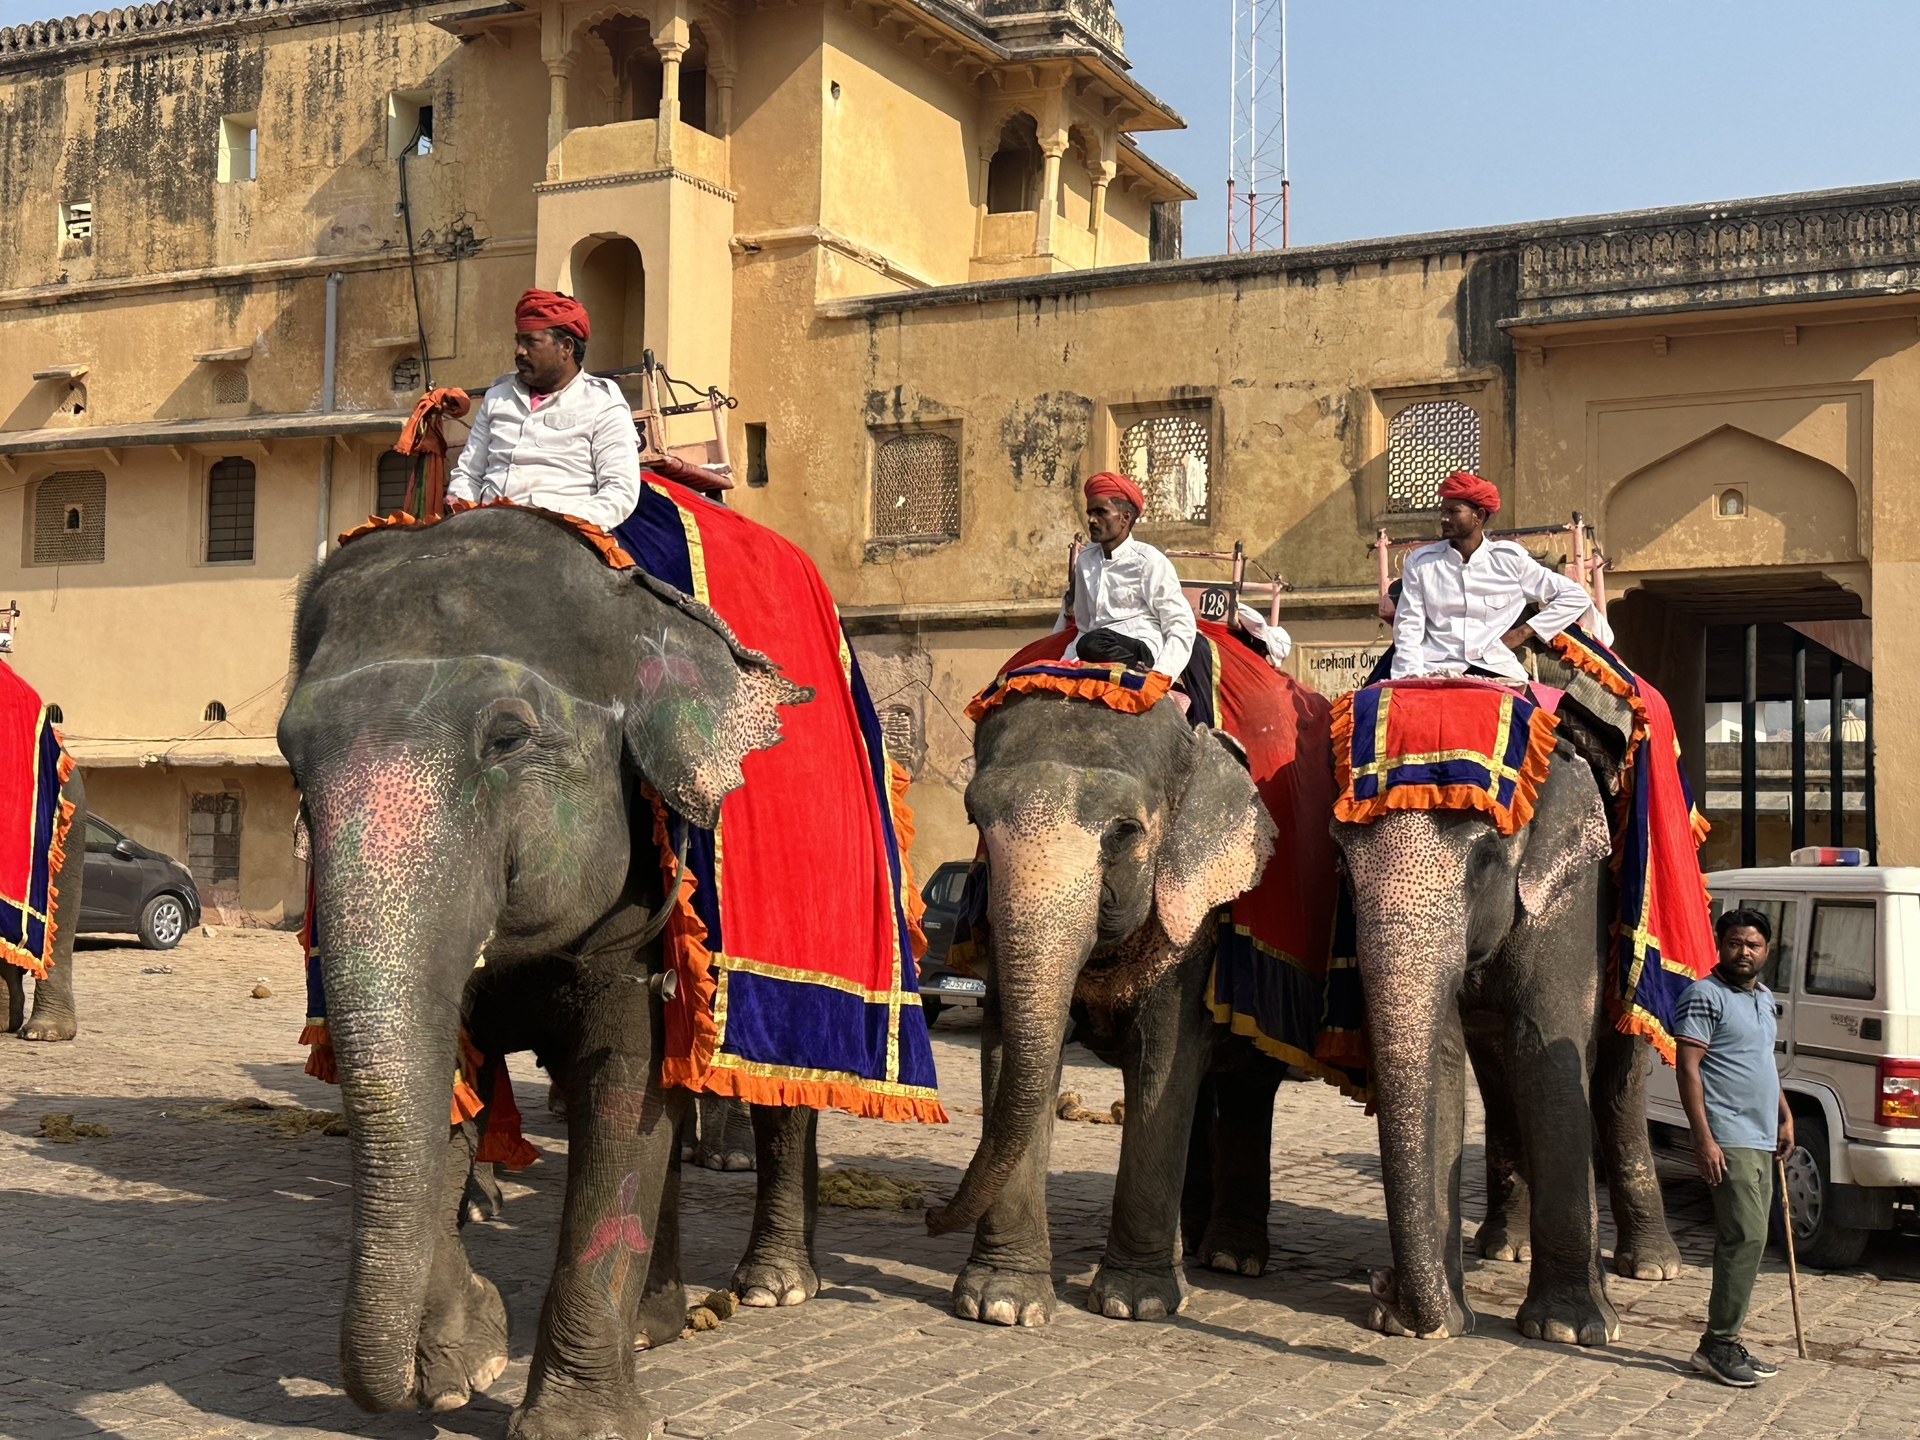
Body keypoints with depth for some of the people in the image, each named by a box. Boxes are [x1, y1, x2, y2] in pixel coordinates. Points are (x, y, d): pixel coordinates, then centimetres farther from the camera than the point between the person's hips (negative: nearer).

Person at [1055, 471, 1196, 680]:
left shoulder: (1148, 561, 1)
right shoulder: (1085, 560, 19)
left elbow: (1182, 627, -4)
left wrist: (1160, 675, -19)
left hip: (1144, 657, -4)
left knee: (1092, 645, -36)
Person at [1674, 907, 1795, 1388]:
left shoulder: (1764, 998, 17)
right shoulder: (1705, 996, -10)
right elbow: (1688, 1068, -15)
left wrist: (1784, 1114, 22)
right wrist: (1703, 1138, -21)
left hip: (1761, 1139, 9)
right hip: (1728, 1140, -9)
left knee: (1745, 1241, 10)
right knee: (1746, 1237, -14)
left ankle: (1724, 1343, 15)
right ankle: (1719, 1344, -10)